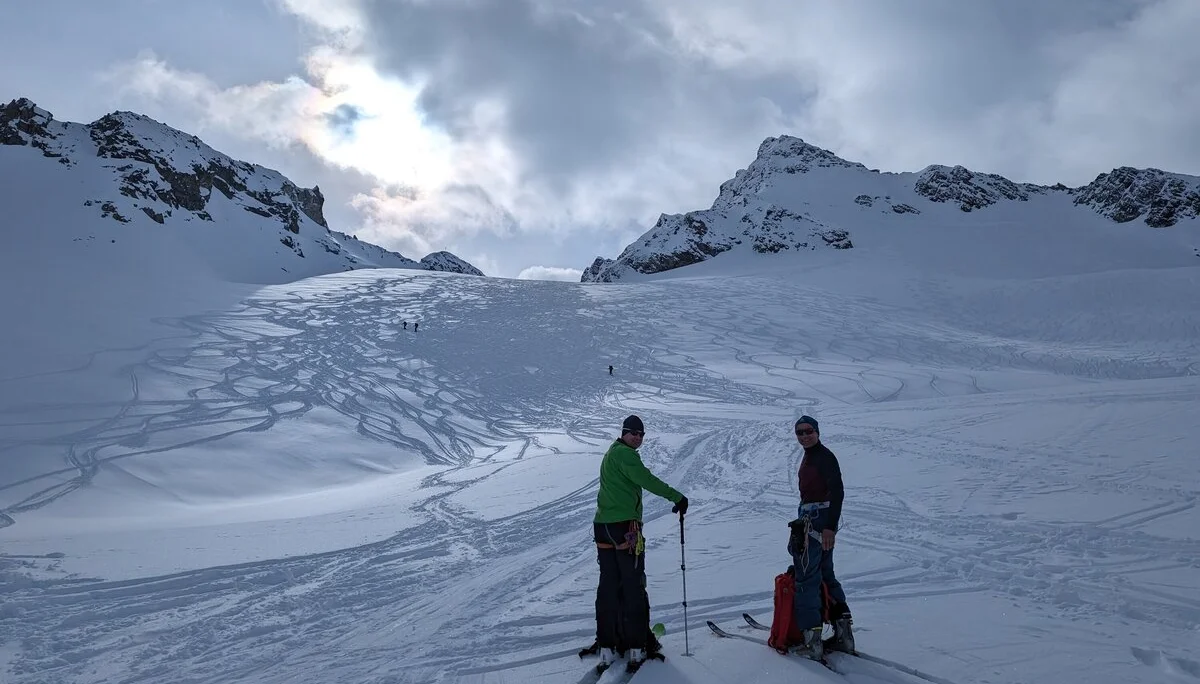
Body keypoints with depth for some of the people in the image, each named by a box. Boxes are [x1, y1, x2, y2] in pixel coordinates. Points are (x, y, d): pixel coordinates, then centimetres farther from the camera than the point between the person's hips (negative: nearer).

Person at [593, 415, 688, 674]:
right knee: (633, 587, -2)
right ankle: (637, 647, 1)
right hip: (625, 528, -9)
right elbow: (647, 481, -18)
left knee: (608, 587, 9)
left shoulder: (611, 454, 21)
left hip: (603, 526, 9)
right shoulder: (625, 454, -10)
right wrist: (677, 497, -13)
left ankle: (607, 647, 10)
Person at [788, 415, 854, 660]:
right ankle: (843, 633, 21)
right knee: (825, 575, 16)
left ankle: (812, 639, -8)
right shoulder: (809, 456, 16)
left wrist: (830, 526, -26)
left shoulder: (824, 457, -13)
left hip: (818, 520, -11)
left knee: (806, 577, -9)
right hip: (811, 519, 11)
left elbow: (837, 492, -21)